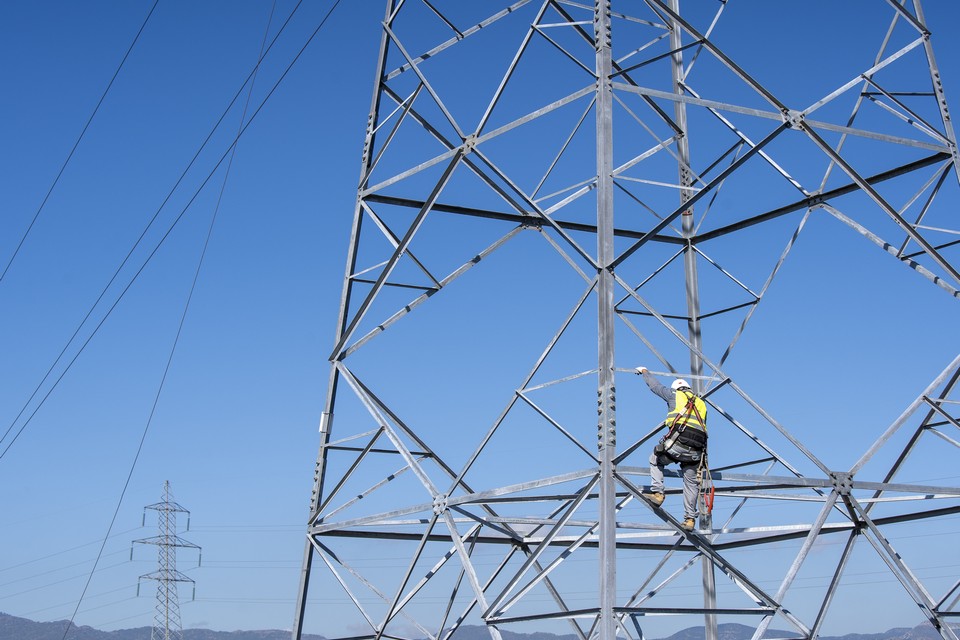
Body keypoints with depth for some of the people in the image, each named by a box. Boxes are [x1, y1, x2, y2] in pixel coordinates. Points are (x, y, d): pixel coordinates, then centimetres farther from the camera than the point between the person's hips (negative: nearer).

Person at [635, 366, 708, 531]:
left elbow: (655, 385, 27)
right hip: (696, 452, 4)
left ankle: (657, 493, 10)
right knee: (691, 483, 13)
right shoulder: (701, 404, 27)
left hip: (677, 444, -4)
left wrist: (644, 372, 46)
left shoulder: (675, 395, 15)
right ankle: (690, 519, 12)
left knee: (655, 460, 23)